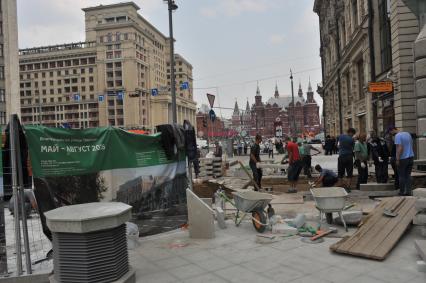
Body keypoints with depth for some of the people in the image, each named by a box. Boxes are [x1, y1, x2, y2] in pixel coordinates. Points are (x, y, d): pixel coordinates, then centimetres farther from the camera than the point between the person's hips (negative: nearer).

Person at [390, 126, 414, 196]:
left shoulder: (397, 136, -14)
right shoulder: (408, 134, 12)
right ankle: (408, 191, 9)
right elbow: (411, 145, 18)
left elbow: (400, 148, -21)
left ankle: (402, 192, 7)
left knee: (402, 176, 2)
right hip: (410, 157, 7)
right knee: (408, 175, 11)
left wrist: (397, 159, -19)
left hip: (403, 158, -7)